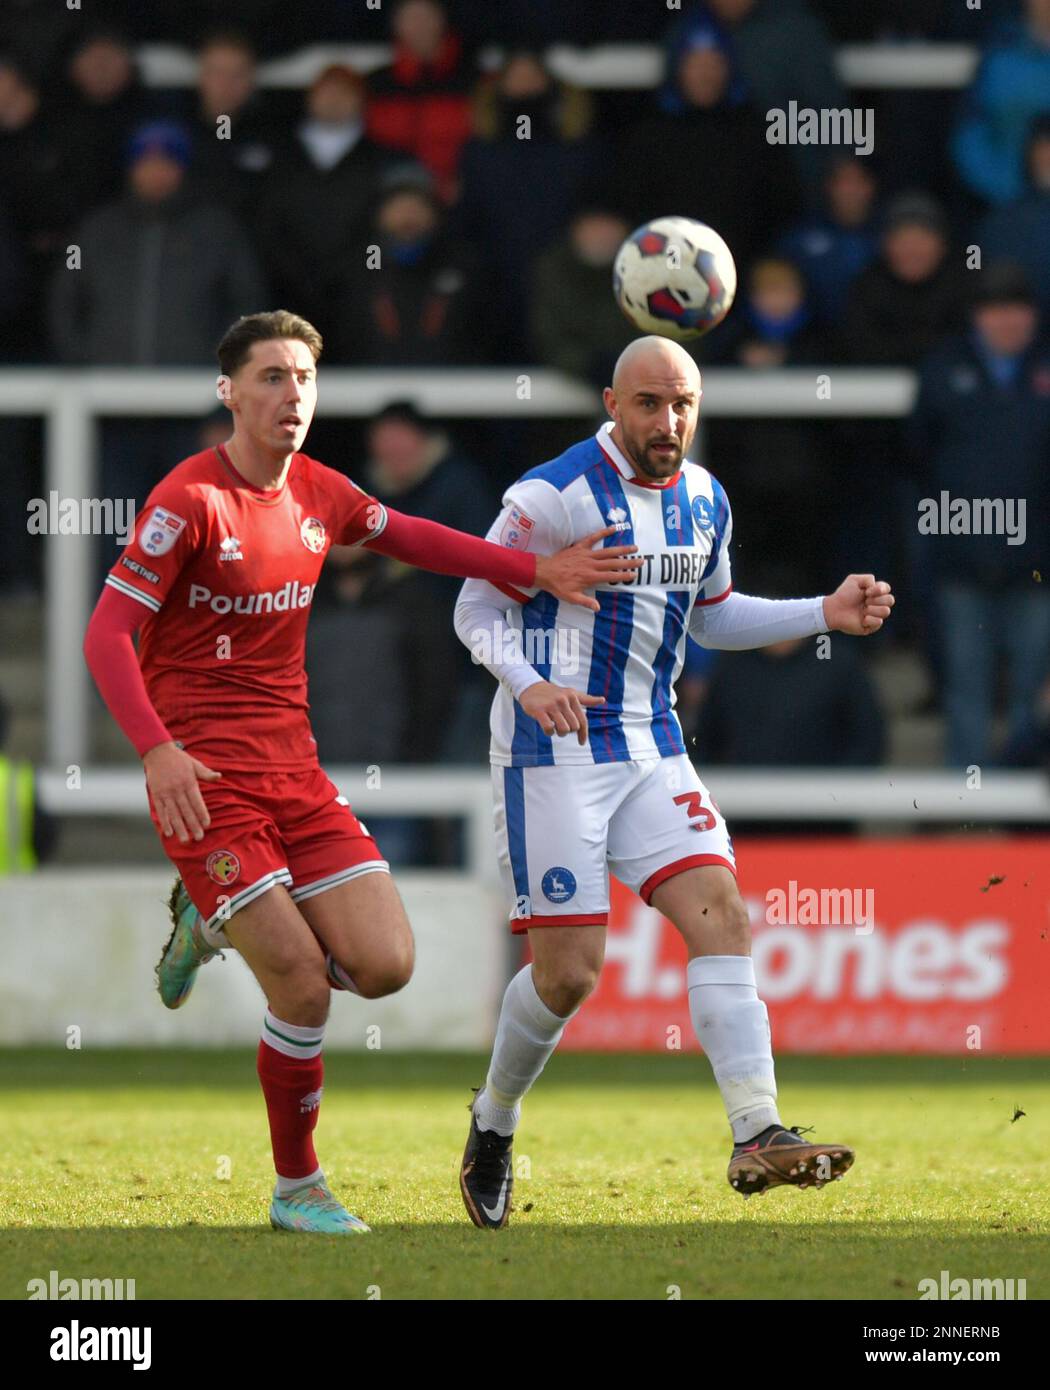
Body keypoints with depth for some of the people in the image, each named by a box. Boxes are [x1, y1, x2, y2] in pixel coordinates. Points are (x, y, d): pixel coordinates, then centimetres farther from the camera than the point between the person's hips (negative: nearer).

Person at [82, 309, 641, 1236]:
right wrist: (158, 750, -29)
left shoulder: (318, 493, 9)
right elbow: (108, 635, -16)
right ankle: (296, 1188, 8)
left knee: (385, 965, -6)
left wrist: (536, 570, 21)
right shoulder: (191, 500, -12)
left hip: (295, 773, 6)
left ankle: (216, 923, 20)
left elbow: (410, 537, 28)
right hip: (204, 781, -6)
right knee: (305, 989, -13)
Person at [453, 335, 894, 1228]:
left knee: (720, 913, -12)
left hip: (652, 750, 6)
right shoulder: (555, 495, -12)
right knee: (569, 971, -7)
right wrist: (528, 682, -28)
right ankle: (494, 1125, 19)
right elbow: (478, 609, -9)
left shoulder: (705, 501, 10)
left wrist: (826, 613, 13)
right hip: (554, 754, -6)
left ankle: (758, 1135, -18)